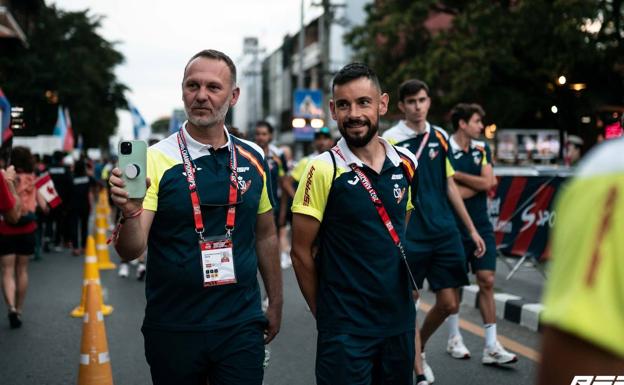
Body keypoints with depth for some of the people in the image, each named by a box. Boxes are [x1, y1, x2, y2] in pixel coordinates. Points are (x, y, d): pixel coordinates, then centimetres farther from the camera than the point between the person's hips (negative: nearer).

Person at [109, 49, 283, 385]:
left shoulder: (253, 159, 3)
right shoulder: (156, 160, -8)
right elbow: (130, 251, -13)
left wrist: (275, 304, 14)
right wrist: (130, 213, -33)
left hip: (241, 324, 2)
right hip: (172, 328, -2)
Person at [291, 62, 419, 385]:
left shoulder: (405, 165, 2)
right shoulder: (323, 170, -12)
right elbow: (301, 253, -8)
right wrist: (325, 315, -1)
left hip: (400, 321, 5)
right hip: (345, 330, -5)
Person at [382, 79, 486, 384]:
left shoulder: (440, 137, 8)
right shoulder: (390, 140, -6)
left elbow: (450, 186, 14)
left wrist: (472, 230, 13)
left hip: (444, 233, 5)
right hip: (409, 237, -5)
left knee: (449, 304, 7)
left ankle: (418, 351, 32)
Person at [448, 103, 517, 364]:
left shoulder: (482, 149, 8)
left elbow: (487, 182, -6)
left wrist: (458, 175, -10)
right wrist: (481, 183, -12)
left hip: (482, 226, 5)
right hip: (455, 228, -4)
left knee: (487, 282, 0)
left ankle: (492, 347, 2)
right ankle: (454, 338, 24)